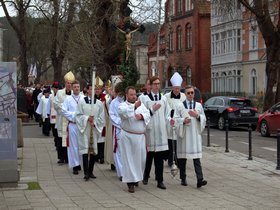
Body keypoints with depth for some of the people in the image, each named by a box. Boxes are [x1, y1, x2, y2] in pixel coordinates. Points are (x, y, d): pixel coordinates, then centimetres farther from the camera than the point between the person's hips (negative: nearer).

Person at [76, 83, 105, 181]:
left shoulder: (99, 103, 6)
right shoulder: (81, 102, 2)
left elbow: (101, 118, 7)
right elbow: (78, 115, 1)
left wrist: (94, 122, -8)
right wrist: (87, 118, -12)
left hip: (95, 129, 2)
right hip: (84, 128, -2)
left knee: (93, 150, 5)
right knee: (85, 149, -9)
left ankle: (90, 171, 15)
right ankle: (86, 172, -12)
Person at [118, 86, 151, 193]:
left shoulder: (141, 104, 13)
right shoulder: (122, 105, -1)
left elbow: (148, 114, 5)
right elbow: (123, 112, -23)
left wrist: (141, 116, -16)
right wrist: (134, 107, -36)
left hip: (140, 136, 4)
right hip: (128, 136, -4)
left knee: (141, 158, 9)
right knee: (129, 158, -2)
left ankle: (136, 177, 29)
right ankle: (130, 182, 2)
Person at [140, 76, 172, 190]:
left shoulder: (164, 98, 13)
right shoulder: (144, 98, 1)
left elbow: (167, 114, 14)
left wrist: (169, 120, -6)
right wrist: (152, 110, -13)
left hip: (161, 130, 3)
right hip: (149, 129, -3)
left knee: (159, 156, 0)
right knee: (149, 155, 5)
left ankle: (160, 180, 2)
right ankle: (146, 176, 26)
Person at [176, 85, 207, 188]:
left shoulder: (199, 105, 9)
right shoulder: (180, 106, 2)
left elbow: (204, 119, 10)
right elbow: (176, 119, 0)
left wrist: (197, 116, -9)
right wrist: (183, 120, -18)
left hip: (195, 135, 1)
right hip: (184, 135, -1)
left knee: (196, 158, -7)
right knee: (182, 158, 5)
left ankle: (199, 180, -15)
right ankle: (183, 179, 18)